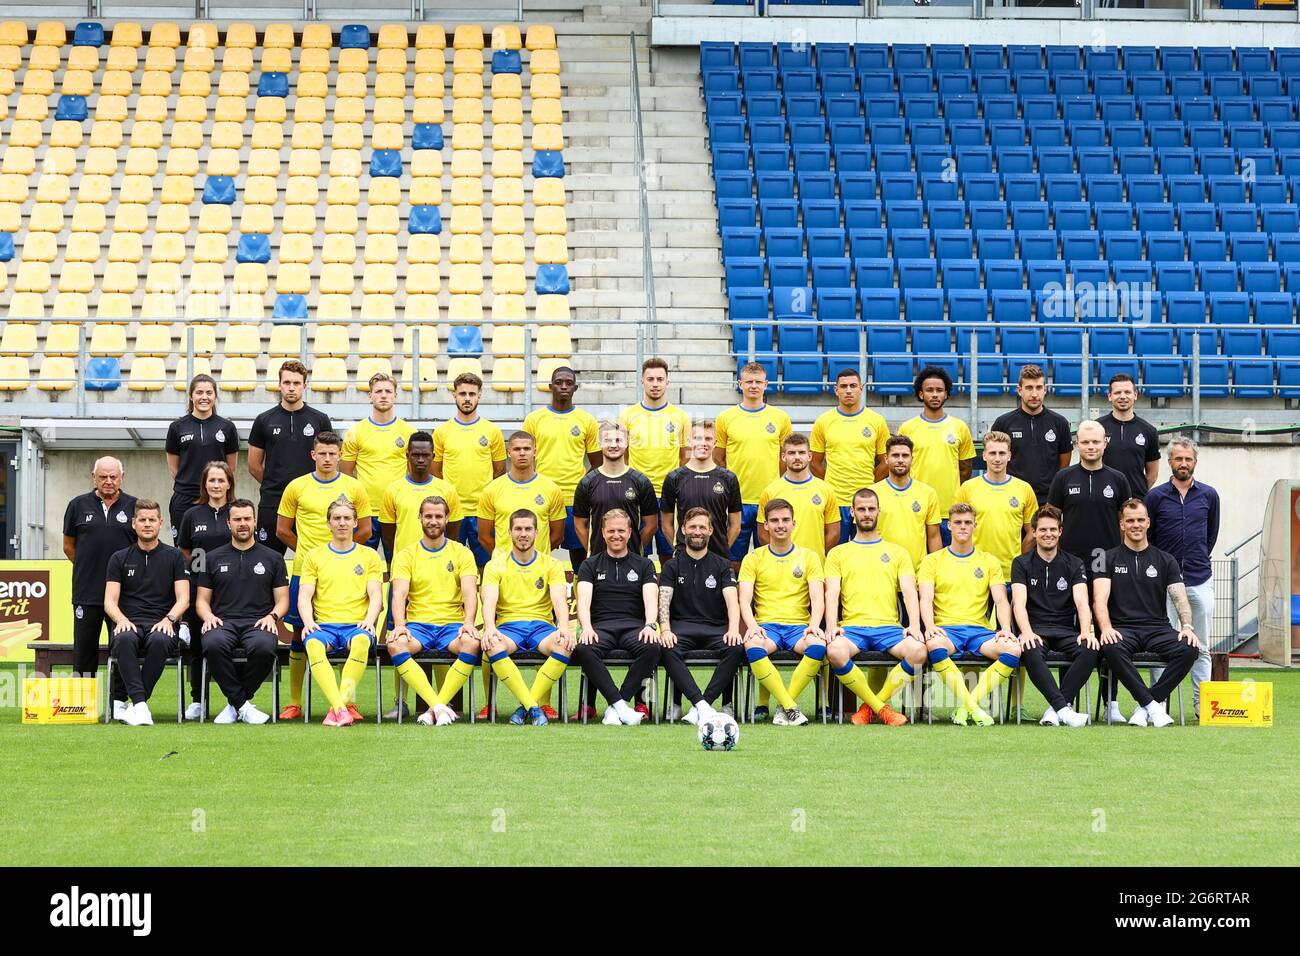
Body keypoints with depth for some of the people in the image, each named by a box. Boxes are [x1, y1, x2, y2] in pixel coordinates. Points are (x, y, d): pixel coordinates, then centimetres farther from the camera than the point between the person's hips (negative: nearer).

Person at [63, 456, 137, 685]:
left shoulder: (133, 506, 4)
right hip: (86, 594, 1)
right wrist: (89, 569, 10)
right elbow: (69, 546, 13)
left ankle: (119, 701, 8)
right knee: (84, 649, 5)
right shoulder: (78, 506, 6)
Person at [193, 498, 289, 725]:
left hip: (258, 623, 0)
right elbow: (202, 599, 17)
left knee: (263, 647, -38)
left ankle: (235, 703, -15)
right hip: (223, 622, 0)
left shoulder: (272, 558, 17)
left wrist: (272, 616, -7)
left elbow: (282, 600, 15)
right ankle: (243, 705, -24)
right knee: (213, 645, -38)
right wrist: (208, 616, -6)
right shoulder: (213, 558, 18)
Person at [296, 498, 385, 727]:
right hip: (324, 624, 1)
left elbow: (376, 596, 8)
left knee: (361, 641, -39)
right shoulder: (314, 556, 18)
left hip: (357, 625, 0)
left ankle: (340, 704, -40)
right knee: (313, 644, -37)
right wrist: (308, 621, -12)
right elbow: (304, 596, 9)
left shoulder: (369, 556, 17)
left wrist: (369, 620, -13)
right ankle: (342, 707, -46)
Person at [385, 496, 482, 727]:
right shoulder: (406, 555, 10)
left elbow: (470, 592, -2)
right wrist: (399, 625, -23)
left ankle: (436, 707, -30)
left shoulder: (462, 553, 10)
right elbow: (399, 594, -3)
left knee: (472, 643, -35)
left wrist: (469, 623, -22)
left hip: (452, 624, 0)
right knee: (396, 644, -34)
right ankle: (440, 707, -38)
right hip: (418, 623, 0)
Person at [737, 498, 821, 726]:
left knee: (818, 645, -35)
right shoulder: (753, 559, 13)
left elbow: (818, 599, 3)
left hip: (799, 625, 0)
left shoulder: (808, 557, 14)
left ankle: (783, 707, -25)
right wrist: (752, 626, -20)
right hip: (766, 624, 0)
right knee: (753, 646, -37)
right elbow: (744, 600, 1)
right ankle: (791, 708, -35)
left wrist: (814, 625, -18)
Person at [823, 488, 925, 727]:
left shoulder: (898, 552, 20)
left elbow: (909, 591, 8)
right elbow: (832, 593, 6)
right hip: (852, 626, -1)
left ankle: (871, 706, -14)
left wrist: (914, 625, -11)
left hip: (889, 626, 1)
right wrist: (832, 626, -13)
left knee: (918, 651, -32)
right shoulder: (838, 553, 18)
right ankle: (881, 709, -19)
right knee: (835, 652, -36)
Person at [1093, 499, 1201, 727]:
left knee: (1189, 649, -29)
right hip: (1123, 629, -2)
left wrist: (1187, 626, -17)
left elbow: (1179, 597, 4)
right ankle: (1152, 705, -32)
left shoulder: (1165, 560, 15)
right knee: (1111, 648, -38)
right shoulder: (1108, 559, 10)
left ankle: (1145, 707, -22)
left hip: (1158, 629, 2)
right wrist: (1106, 628, -24)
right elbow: (1100, 598, -3)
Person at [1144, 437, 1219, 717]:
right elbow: (1145, 538, 9)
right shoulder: (1156, 496, 1)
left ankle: (1202, 704, 9)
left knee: (1201, 648, 5)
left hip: (1200, 580, 2)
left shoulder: (1209, 495, 8)